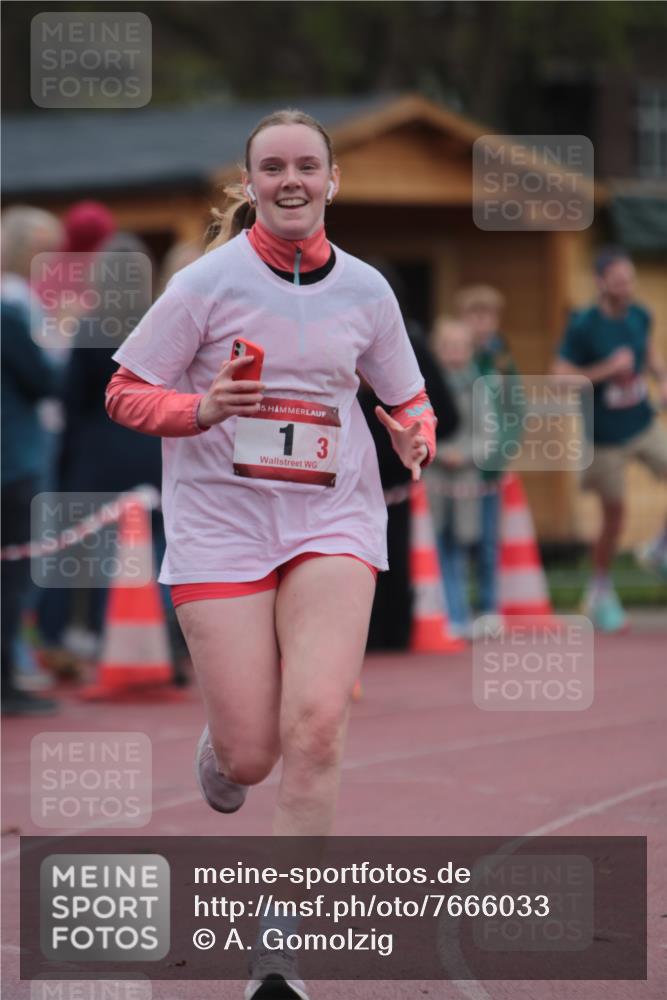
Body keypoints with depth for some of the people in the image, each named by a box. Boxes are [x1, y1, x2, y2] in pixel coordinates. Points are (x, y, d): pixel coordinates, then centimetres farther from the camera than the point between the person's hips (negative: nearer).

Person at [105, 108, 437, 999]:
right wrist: (203, 408, -19)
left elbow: (406, 398, 18)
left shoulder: (364, 289, 4)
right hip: (220, 524, -1)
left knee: (316, 725, -18)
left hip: (332, 520, 2)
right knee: (250, 756, -4)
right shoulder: (208, 283, -5)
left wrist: (414, 437, -6)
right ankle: (217, 749, 38)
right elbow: (125, 393, 0)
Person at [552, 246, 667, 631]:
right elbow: (560, 379, -19)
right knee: (614, 515, 5)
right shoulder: (583, 327, -18)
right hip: (607, 437, -4)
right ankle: (601, 591, 26)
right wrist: (607, 369, -26)